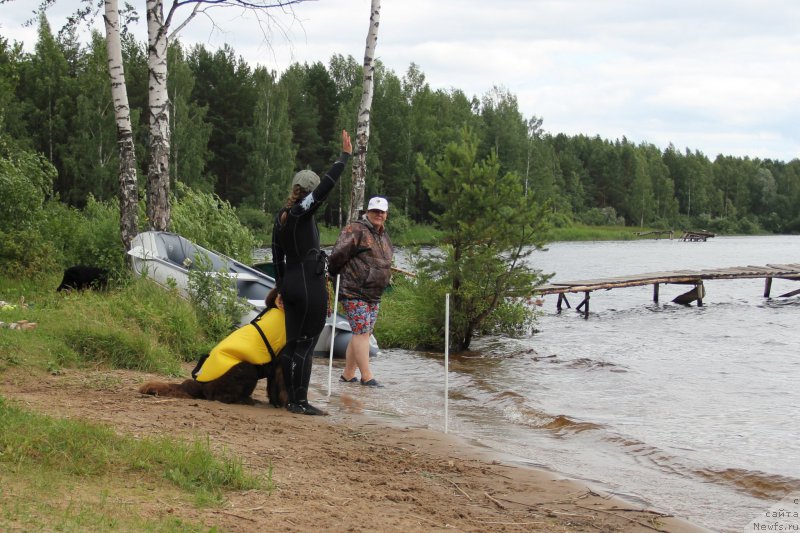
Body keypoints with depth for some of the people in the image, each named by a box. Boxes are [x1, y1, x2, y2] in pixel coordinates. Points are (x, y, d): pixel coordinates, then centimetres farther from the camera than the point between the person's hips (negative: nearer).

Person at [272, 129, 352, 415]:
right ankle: (300, 401, -3)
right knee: (306, 344, -4)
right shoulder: (302, 212, -12)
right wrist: (345, 156, -11)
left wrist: (281, 288, 21)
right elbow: (326, 186, -19)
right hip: (311, 284, -8)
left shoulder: (281, 217, 11)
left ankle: (292, 399, 16)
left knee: (293, 343, 12)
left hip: (290, 284, 8)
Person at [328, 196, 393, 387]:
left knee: (362, 334, 10)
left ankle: (348, 374, 17)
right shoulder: (356, 230, -12)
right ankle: (367, 376, -7)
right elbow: (338, 255, -15)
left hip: (374, 294, 9)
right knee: (362, 331, -10)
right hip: (354, 292, -9)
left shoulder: (383, 236, 17)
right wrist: (336, 273, -4)